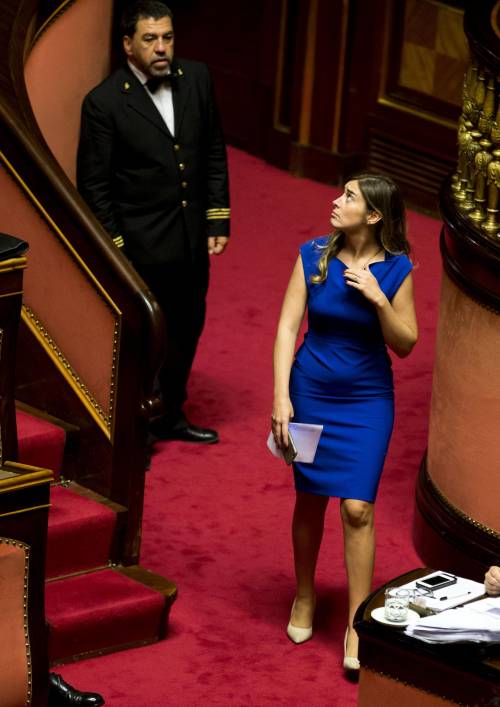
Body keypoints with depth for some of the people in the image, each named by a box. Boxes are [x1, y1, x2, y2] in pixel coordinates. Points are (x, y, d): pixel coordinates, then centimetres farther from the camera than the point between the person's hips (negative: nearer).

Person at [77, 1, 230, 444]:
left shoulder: (196, 79, -1)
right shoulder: (105, 102, -15)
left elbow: (214, 153, 7)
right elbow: (93, 184, -10)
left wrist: (218, 220, 3)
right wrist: (113, 250, -11)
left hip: (193, 240, 5)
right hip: (142, 247, -5)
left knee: (187, 331, 18)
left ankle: (170, 416, 36)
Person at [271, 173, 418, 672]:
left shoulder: (396, 269, -9)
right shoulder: (313, 256, -6)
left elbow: (405, 344, -6)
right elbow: (287, 327, -8)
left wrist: (379, 300, -22)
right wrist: (281, 397, -14)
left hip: (366, 401, -1)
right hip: (311, 392, 2)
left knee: (357, 509, -7)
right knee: (310, 500, 12)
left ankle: (357, 626, 0)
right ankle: (304, 597, 34)